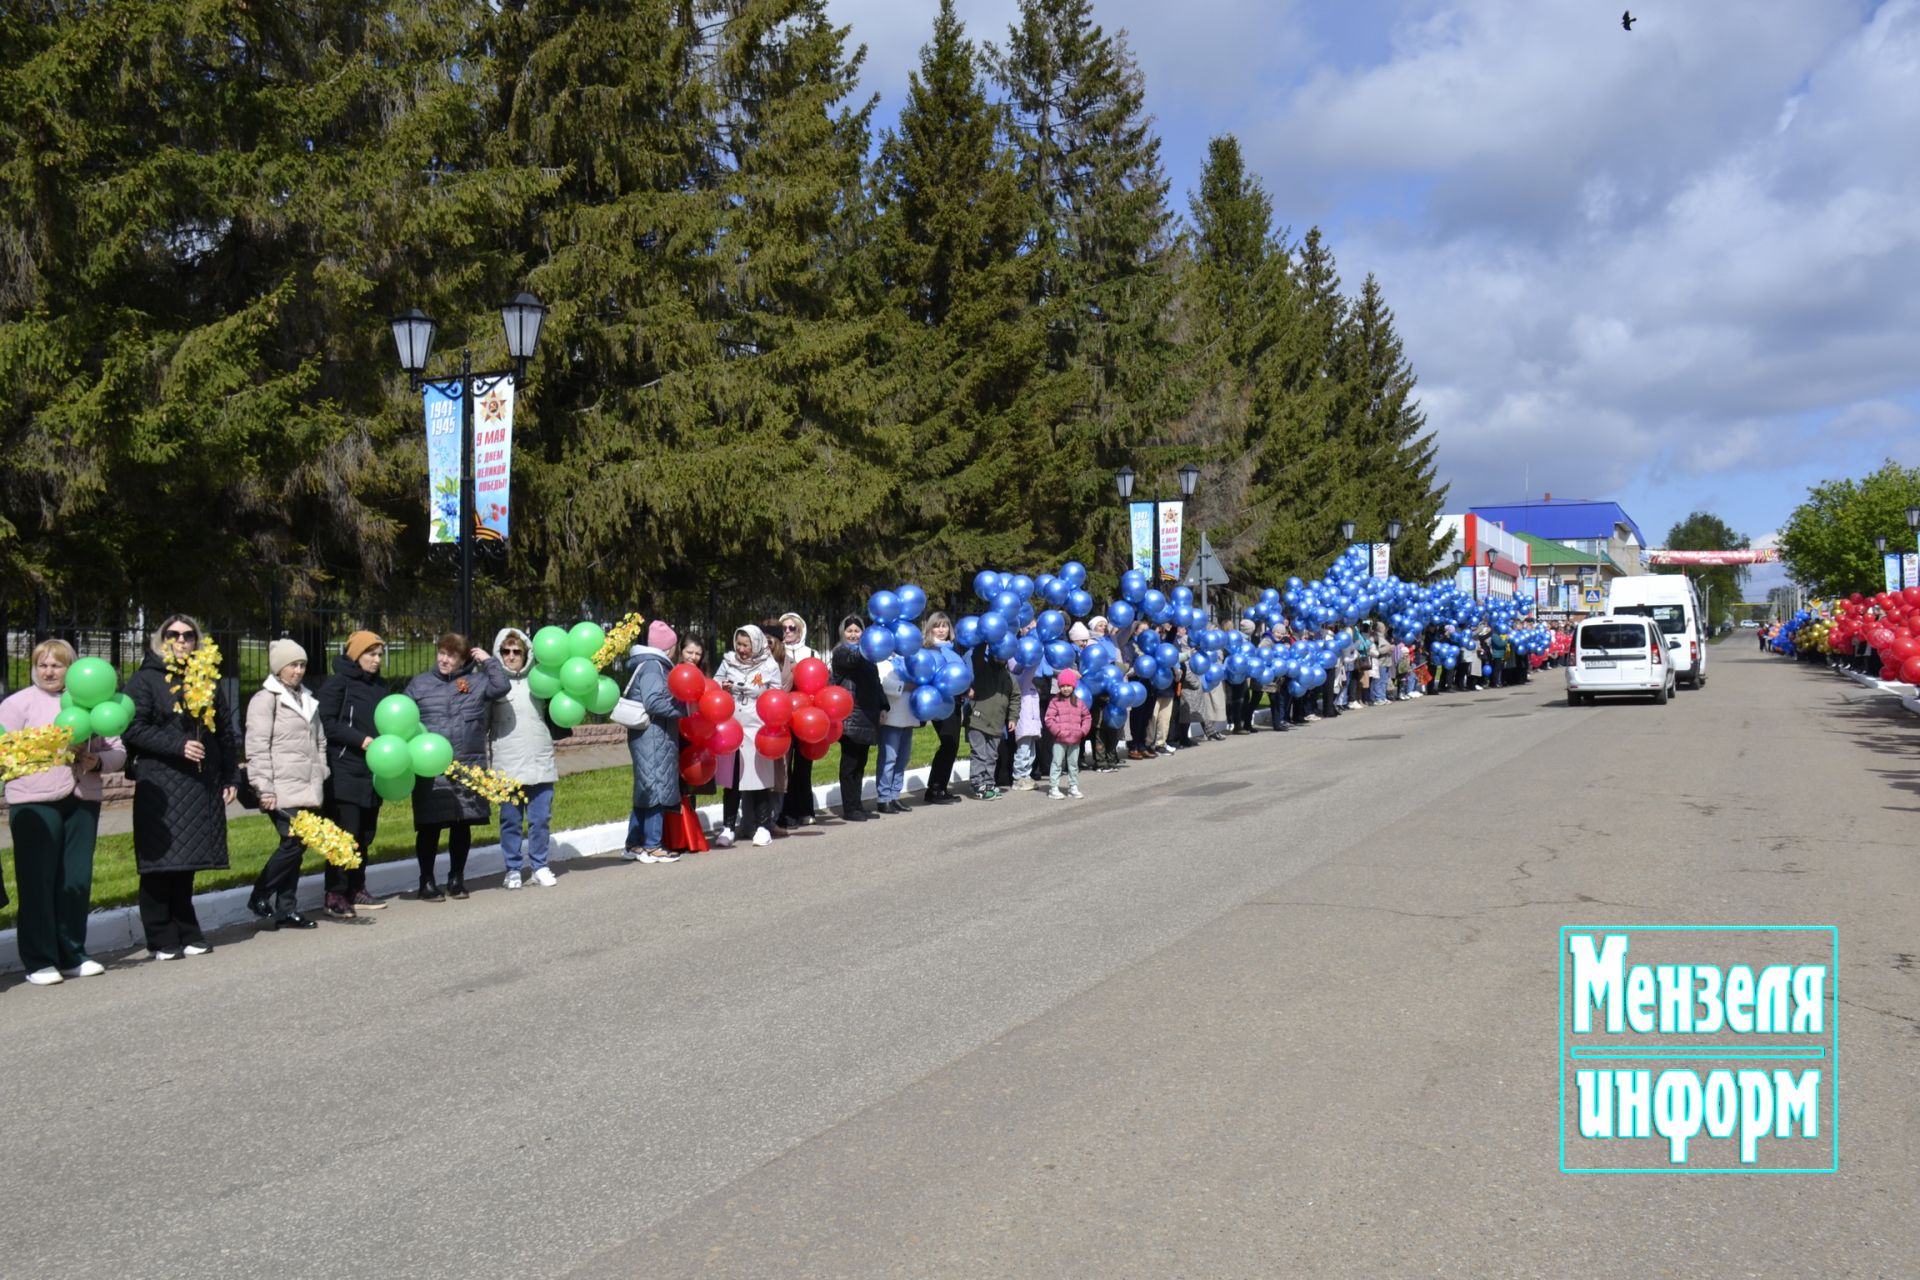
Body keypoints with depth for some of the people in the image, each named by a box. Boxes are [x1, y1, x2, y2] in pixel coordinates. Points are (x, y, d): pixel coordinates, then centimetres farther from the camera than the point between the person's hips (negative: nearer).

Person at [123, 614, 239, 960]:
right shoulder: (145, 679, 0)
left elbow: (225, 730, 17)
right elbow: (133, 728, -10)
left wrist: (229, 778, 12)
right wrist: (178, 745, -18)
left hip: (201, 785, 4)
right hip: (159, 784, -4)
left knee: (186, 864, 9)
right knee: (161, 863, -3)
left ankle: (187, 934, 16)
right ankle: (161, 940, 5)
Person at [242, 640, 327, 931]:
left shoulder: (307, 699, 20)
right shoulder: (266, 699, -4)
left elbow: (319, 742, 26)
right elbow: (257, 748, -11)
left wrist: (321, 776, 18)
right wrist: (264, 789, -15)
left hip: (308, 789, 7)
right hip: (283, 790, -7)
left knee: (297, 846, 7)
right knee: (294, 842, -13)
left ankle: (286, 909, 13)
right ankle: (259, 897, 3)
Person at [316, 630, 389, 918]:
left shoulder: (380, 686, 16)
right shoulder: (338, 684, -4)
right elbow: (327, 723, -12)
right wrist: (361, 740, -18)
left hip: (372, 772, 7)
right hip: (344, 772, -7)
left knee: (365, 835, 10)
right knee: (345, 833, -8)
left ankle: (356, 890, 19)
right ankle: (336, 895, -2)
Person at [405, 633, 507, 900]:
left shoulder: (477, 682, 8)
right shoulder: (420, 683, 9)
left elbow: (501, 687, -9)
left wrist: (488, 660, 0)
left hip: (469, 767, 1)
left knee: (462, 824, 9)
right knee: (429, 826, 1)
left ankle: (457, 878, 23)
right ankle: (427, 881, 13)